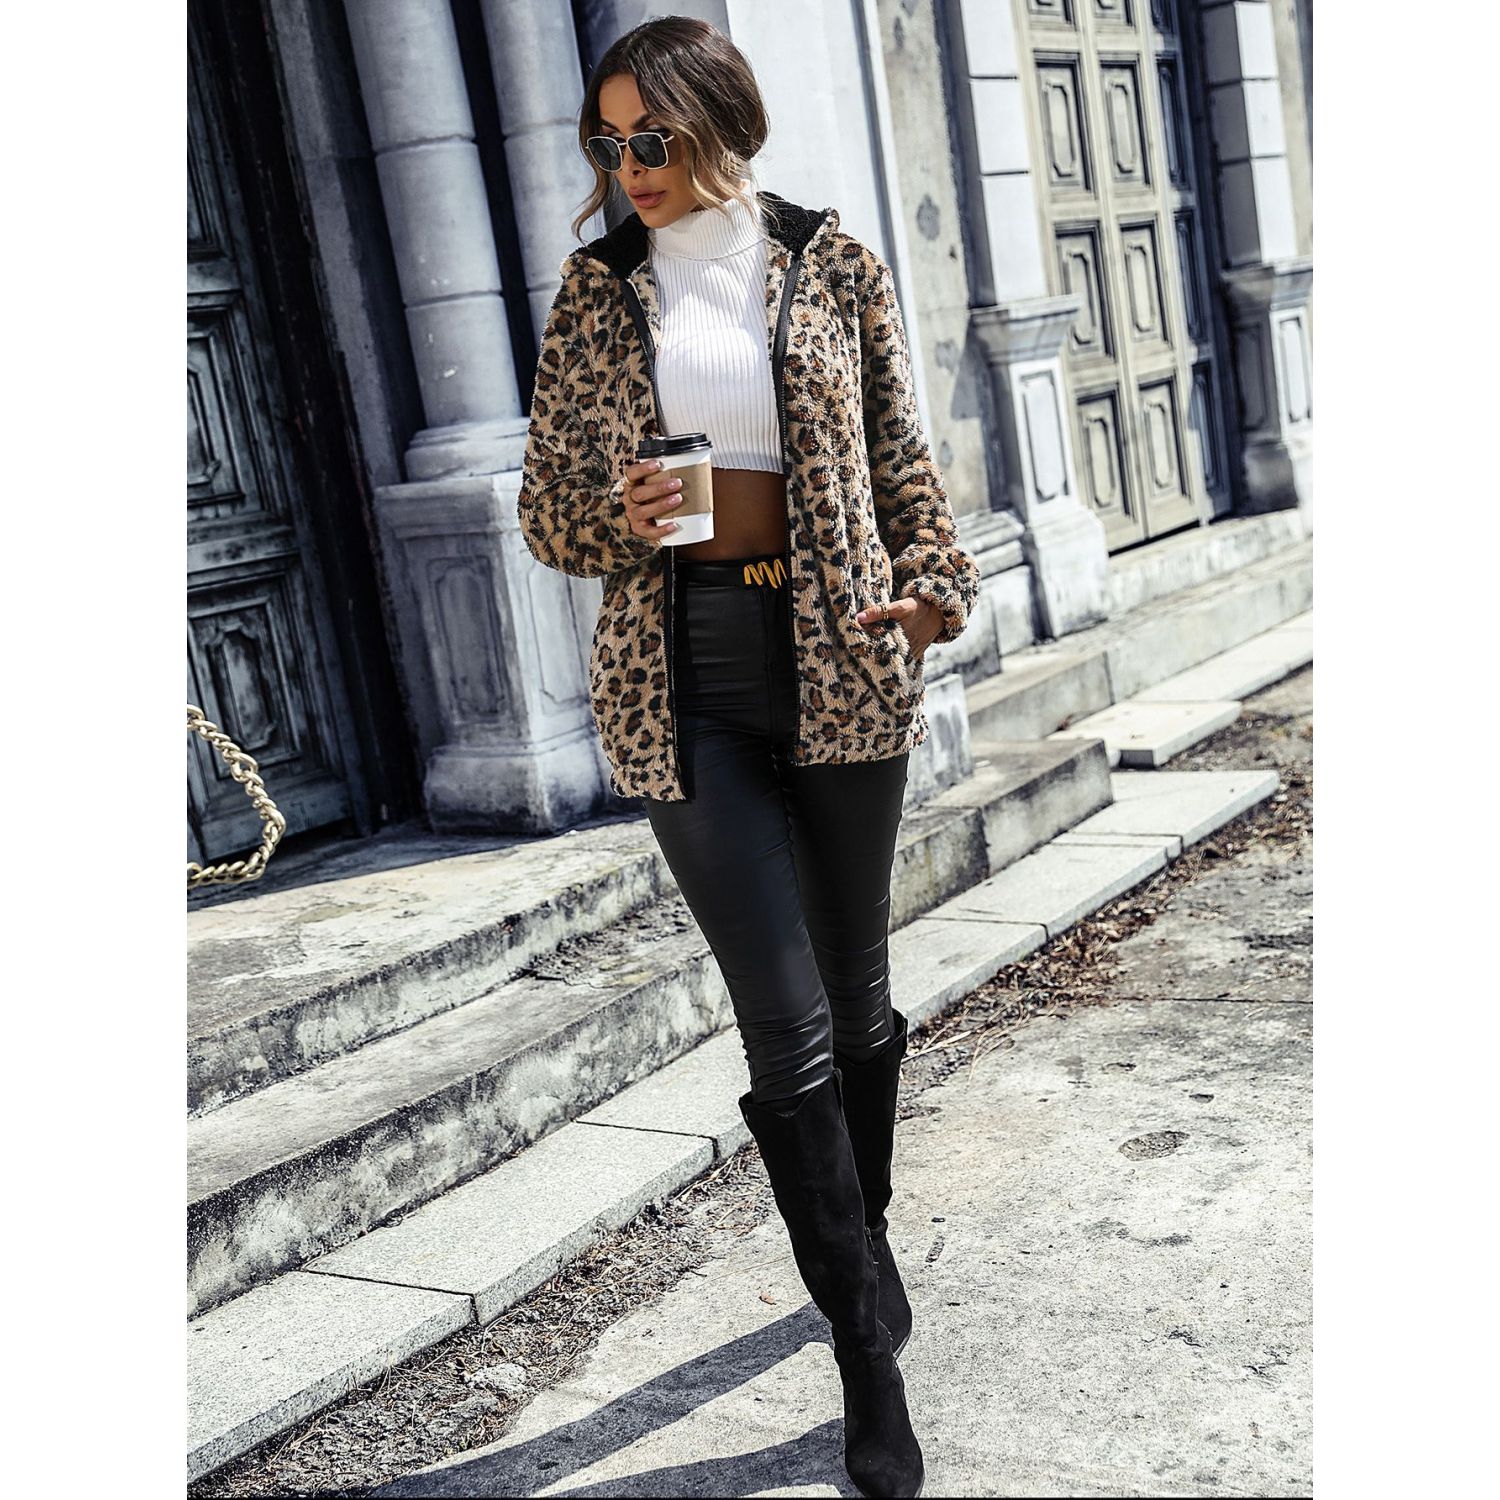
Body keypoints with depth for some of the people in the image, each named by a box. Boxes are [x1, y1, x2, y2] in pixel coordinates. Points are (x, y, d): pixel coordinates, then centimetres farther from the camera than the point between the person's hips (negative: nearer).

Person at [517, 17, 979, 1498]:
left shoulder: (835, 266, 6)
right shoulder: (595, 286, 7)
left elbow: (901, 461, 10)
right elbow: (546, 499, 9)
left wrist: (936, 582, -7)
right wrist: (617, 517, -13)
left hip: (839, 657, 1)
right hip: (683, 679, -1)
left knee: (856, 994, 13)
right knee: (785, 1019, -6)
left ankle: (862, 1249, 37)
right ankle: (870, 1350, 5)